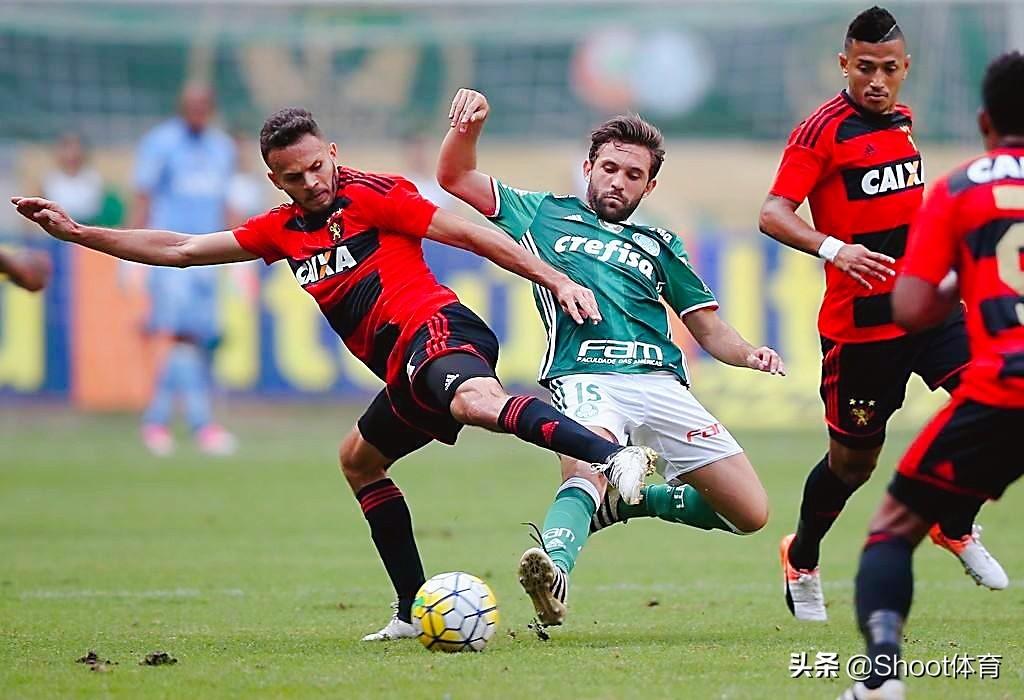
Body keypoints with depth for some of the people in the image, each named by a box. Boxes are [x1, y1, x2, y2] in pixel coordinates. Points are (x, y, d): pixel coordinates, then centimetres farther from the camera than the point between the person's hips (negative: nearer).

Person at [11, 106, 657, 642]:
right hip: (408, 370, 9)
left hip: (434, 329, -9)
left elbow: (472, 235, -3)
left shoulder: (372, 195, -1)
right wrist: (76, 232, 22)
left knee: (477, 401, -39)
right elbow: (180, 250, 25)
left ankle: (613, 456, -63)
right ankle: (415, 611, 24)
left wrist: (556, 279, -10)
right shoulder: (283, 231, 20)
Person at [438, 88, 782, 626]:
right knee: (587, 470, -37)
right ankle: (554, 570, -60)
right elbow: (456, 178, 19)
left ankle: (633, 500, 20)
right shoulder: (546, 215, 23)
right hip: (585, 378, -4)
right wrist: (468, 128, -2)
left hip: (662, 385, 4)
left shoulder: (659, 246, 28)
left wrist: (748, 354, 3)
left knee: (750, 513, -1)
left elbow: (709, 329, 25)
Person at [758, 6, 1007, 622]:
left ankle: (956, 527, 6)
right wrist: (832, 248, -36)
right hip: (859, 319, -6)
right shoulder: (823, 130, -11)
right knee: (854, 460, 4)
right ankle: (801, 561, 31)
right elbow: (774, 214, -20)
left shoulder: (903, 120, 11)